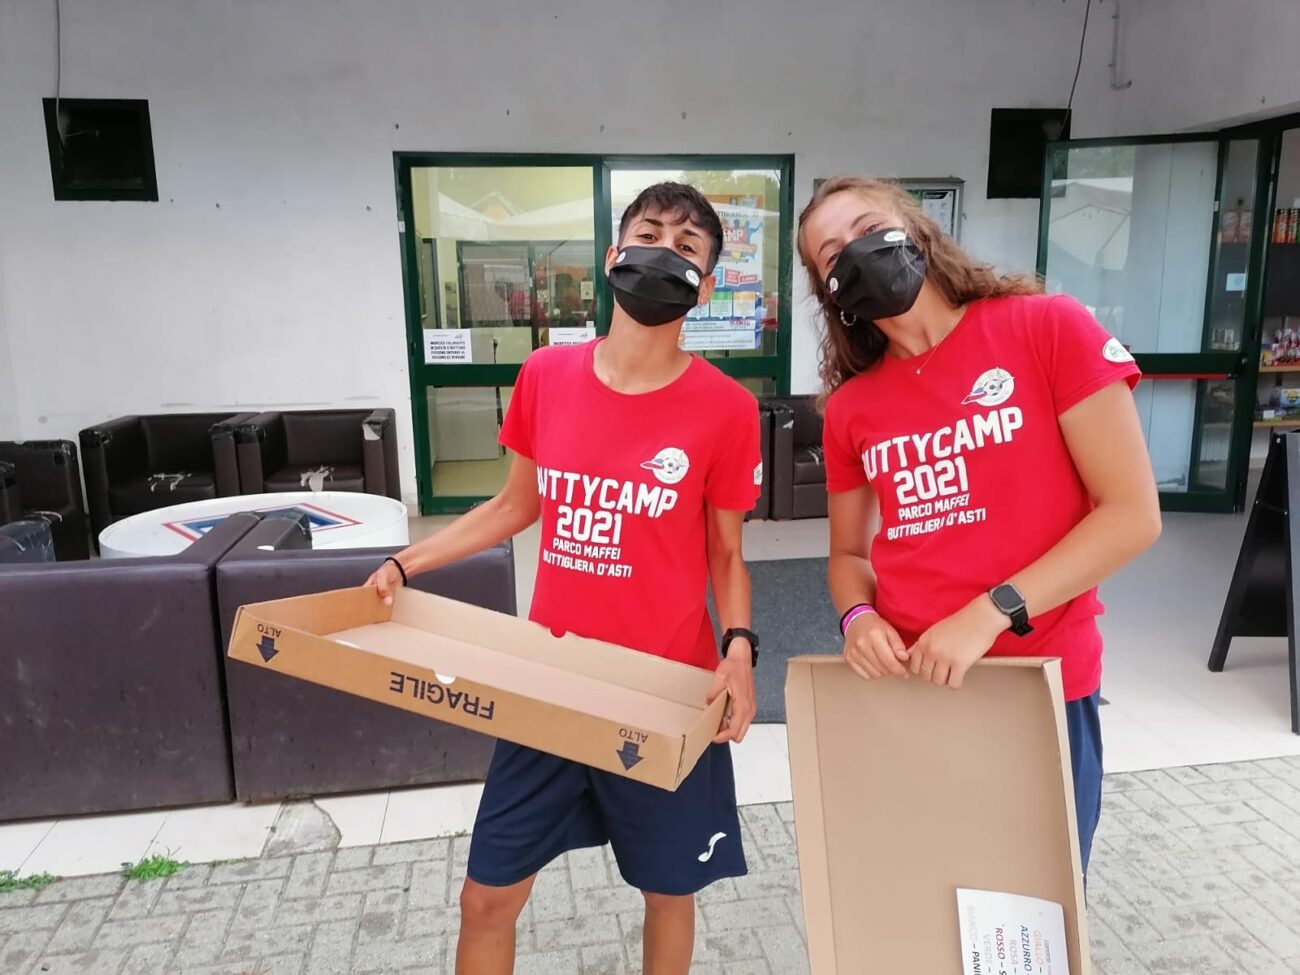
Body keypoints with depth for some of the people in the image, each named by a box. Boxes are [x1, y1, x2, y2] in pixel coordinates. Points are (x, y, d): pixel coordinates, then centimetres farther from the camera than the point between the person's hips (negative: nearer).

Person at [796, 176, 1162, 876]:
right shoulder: (849, 407, 3)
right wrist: (858, 617, -9)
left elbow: (1133, 513, -11)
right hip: (904, 690, 3)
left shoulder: (1049, 328, -7)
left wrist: (991, 613, -20)